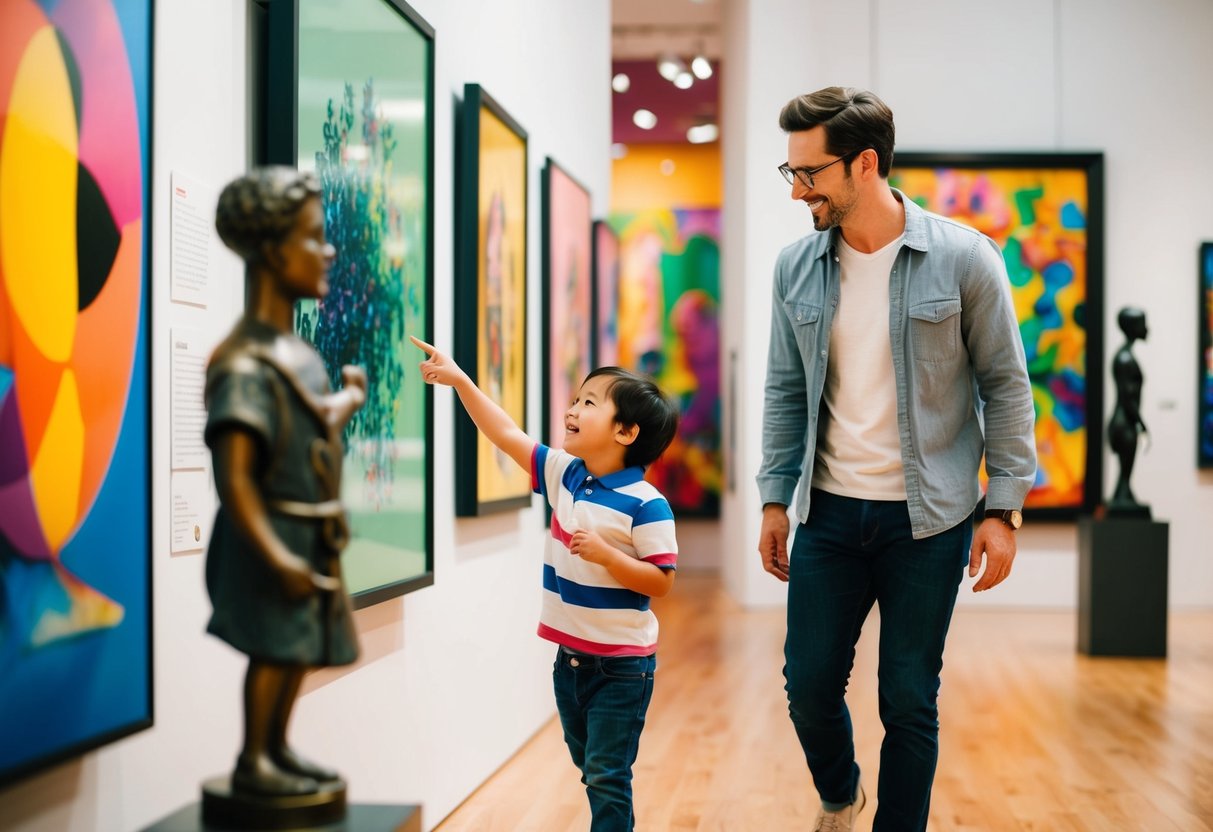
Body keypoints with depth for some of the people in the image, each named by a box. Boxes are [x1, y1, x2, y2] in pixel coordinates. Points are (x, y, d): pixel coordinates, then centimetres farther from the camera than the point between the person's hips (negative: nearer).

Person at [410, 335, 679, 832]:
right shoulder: (564, 474, 2)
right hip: (570, 656, 7)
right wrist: (459, 380, -2)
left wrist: (604, 554, -28)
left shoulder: (645, 503, -18)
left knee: (606, 774, -3)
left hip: (621, 664, -7)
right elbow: (506, 435, 3)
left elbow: (660, 582, -18)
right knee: (590, 768, 20)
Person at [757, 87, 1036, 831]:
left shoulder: (963, 259, -9)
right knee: (810, 685, 8)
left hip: (927, 519, -3)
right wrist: (775, 499, 6)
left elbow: (1006, 388, -4)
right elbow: (785, 391, 9)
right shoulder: (797, 267, 2)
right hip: (829, 513, 3)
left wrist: (1004, 508, -8)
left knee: (910, 703, 4)